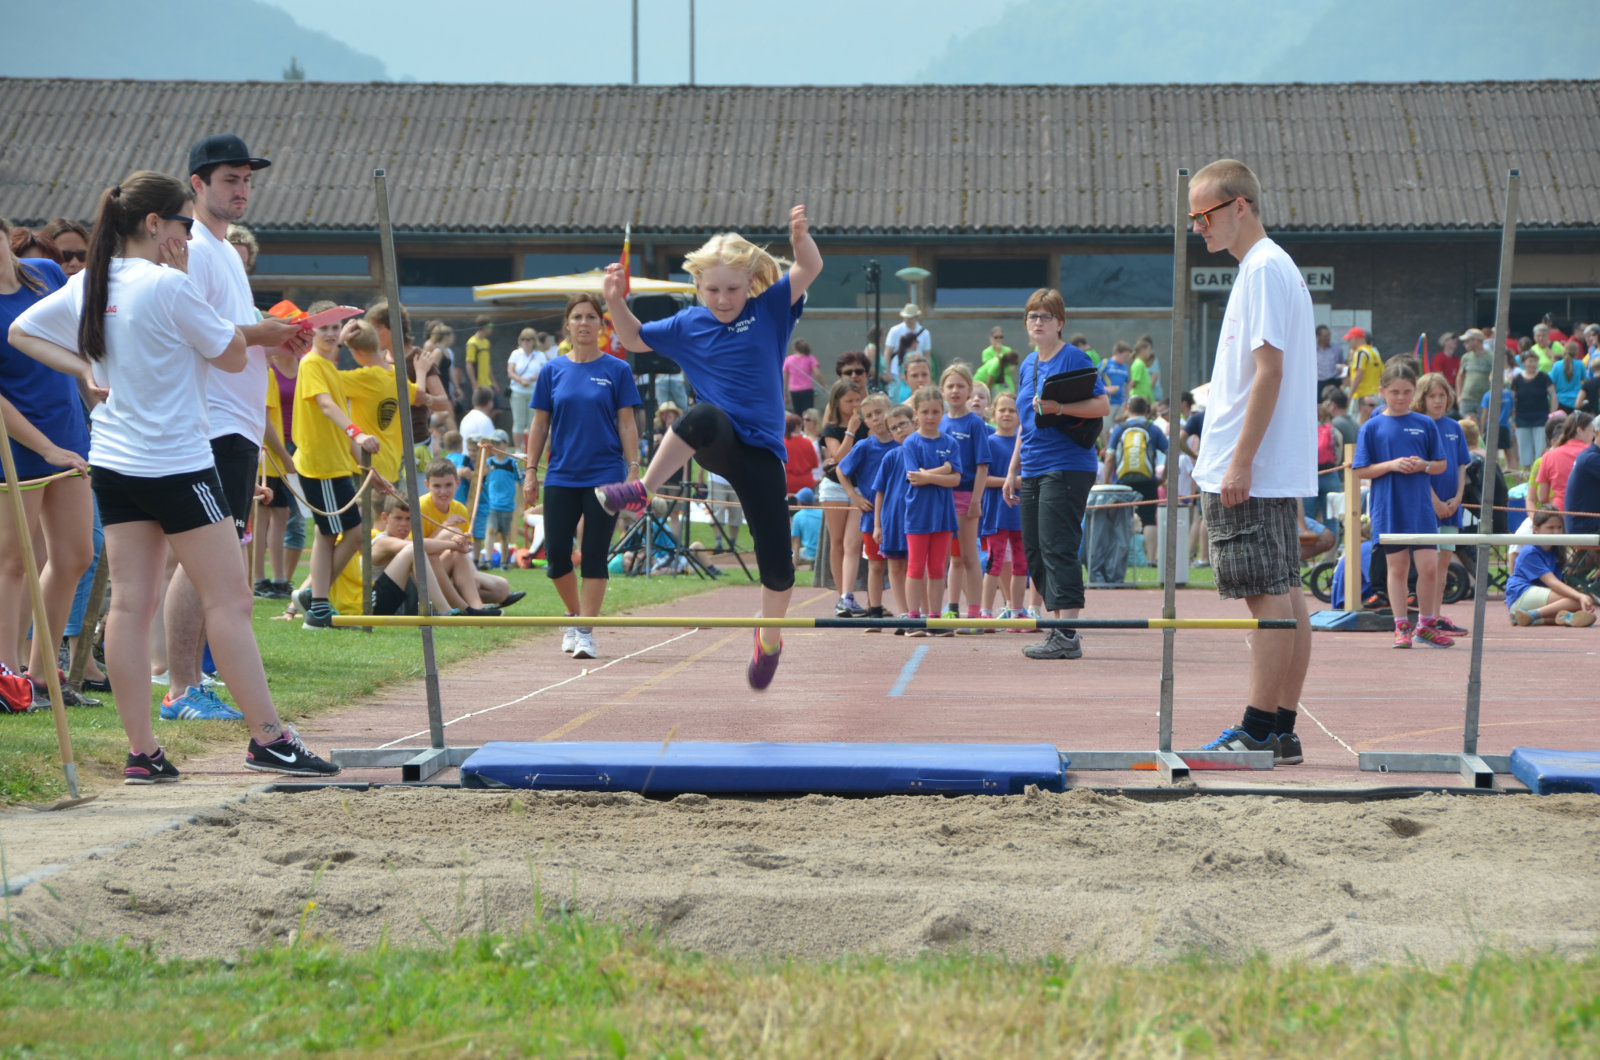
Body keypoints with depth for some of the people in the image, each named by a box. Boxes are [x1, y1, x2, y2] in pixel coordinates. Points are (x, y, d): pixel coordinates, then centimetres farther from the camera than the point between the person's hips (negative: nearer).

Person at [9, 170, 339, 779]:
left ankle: (141, 751, 5)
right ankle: (267, 739, 0)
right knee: (228, 598, -2)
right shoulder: (168, 286, -16)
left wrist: (82, 369, 12)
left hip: (113, 464, 8)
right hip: (175, 464, -8)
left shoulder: (87, 286, 7)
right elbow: (233, 355, -6)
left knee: (130, 602, 5)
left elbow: (21, 330, 19)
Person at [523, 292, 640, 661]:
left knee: (594, 555, -2)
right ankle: (575, 614, 23)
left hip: (605, 475, -2)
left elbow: (627, 424, 2)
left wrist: (633, 470, -5)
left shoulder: (617, 370, 1)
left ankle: (585, 631, 4)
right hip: (561, 476, 2)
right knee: (556, 553, -1)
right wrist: (530, 471, 4)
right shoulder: (553, 371, 6)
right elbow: (540, 424, 9)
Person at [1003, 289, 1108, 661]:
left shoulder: (1074, 358, -6)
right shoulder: (1028, 365, 18)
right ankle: (1060, 628, 15)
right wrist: (1013, 469, 21)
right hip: (1033, 471, 8)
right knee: (1034, 552, 8)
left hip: (1067, 466, -8)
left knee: (1057, 547, -12)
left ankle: (1067, 637, -12)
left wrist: (1060, 407, -27)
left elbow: (1103, 404, -14)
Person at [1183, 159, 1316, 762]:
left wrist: (1240, 461, -20)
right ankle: (1282, 732, 11)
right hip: (1274, 470, 10)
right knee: (1284, 595, 9)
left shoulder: (1264, 270, -12)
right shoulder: (1268, 267, 18)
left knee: (1268, 595, -8)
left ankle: (1260, 733, -7)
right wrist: (1215, 462, 22)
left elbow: (1269, 371, -18)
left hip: (1253, 471, -10)